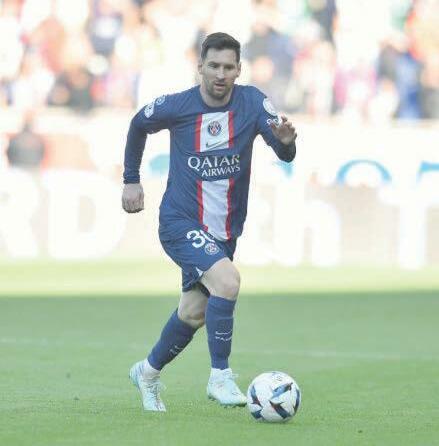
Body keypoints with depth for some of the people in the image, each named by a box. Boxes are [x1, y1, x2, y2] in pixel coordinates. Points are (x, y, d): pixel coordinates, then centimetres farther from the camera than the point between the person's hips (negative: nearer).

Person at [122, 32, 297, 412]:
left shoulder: (253, 102, -8)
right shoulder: (175, 106, -11)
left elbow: (285, 155, -17)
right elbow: (138, 126, 10)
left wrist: (286, 140, -40)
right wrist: (131, 180, 12)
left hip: (224, 230, 4)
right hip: (181, 223, -4)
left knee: (194, 313, 14)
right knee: (227, 280, -28)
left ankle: (148, 372, 39)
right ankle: (220, 376, -18)